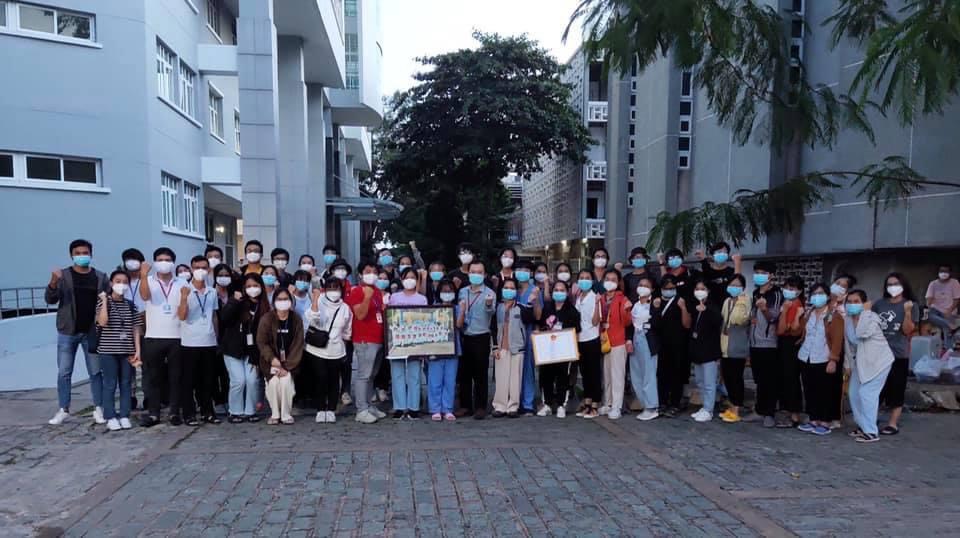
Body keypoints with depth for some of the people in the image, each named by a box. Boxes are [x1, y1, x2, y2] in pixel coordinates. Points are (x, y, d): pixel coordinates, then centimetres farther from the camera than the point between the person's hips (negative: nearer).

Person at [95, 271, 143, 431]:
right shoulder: (103, 302, -1)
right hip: (108, 350, -3)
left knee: (126, 384, 6)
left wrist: (137, 350, 0)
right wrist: (105, 300, -15)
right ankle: (111, 418, 8)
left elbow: (135, 329, 7)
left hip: (127, 350, 3)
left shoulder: (131, 305, 8)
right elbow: (102, 322, -17)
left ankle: (124, 416, 13)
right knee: (110, 384, 0)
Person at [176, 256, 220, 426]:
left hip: (209, 342, 4)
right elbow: (182, 316, -12)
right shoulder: (185, 290, -3)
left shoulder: (213, 292, 9)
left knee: (208, 380, 9)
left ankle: (207, 412, 18)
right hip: (189, 343, -4)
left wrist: (217, 338, 12)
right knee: (189, 380, 4)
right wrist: (184, 298, -26)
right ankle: (189, 414, 12)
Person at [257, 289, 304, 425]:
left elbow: (298, 345, -5)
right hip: (271, 361, 0)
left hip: (289, 362, 0)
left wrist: (287, 366, -12)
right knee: (273, 382, -21)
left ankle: (286, 414, -4)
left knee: (286, 381, -22)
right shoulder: (267, 319, -7)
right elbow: (261, 342, -4)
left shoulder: (296, 320, -5)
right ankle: (274, 414, -1)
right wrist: (272, 358, -19)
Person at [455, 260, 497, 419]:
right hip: (464, 337, 4)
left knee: (480, 374, 2)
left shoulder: (489, 293, -6)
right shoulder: (462, 292, 8)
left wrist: (489, 305, -47)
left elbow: (491, 312, -26)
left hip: (481, 338, -4)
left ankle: (480, 407, 10)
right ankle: (465, 405, 20)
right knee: (464, 373, 9)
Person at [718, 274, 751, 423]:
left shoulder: (745, 301, -8)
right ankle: (732, 407, 22)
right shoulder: (727, 301, 13)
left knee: (736, 378, -4)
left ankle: (736, 411, 3)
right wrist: (721, 342, 20)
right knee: (727, 377, 10)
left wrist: (740, 302, -23)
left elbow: (740, 319, -24)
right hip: (725, 346, 7)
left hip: (738, 347, -7)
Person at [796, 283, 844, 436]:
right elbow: (801, 332, 19)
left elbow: (837, 339, -11)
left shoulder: (834, 315, -5)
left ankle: (825, 423, 10)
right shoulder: (807, 313, 14)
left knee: (823, 392, 1)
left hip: (824, 360, -6)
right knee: (809, 391, 9)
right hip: (806, 359, 6)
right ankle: (813, 420, 18)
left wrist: (833, 359, -17)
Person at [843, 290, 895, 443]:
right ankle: (863, 426, 24)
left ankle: (871, 432, -6)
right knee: (854, 394, 9)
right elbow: (849, 343, 14)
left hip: (878, 360, -8)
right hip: (860, 361, 8)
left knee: (866, 393, -13)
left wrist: (866, 311, -29)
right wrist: (848, 364, 16)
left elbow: (862, 334, -37)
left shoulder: (872, 317, -17)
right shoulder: (848, 320, 3)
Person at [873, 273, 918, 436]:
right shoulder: (879, 304, 7)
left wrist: (907, 312, -21)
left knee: (896, 390, 3)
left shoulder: (911, 305, -2)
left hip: (898, 355, -3)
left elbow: (908, 331, -9)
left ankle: (893, 423, 10)